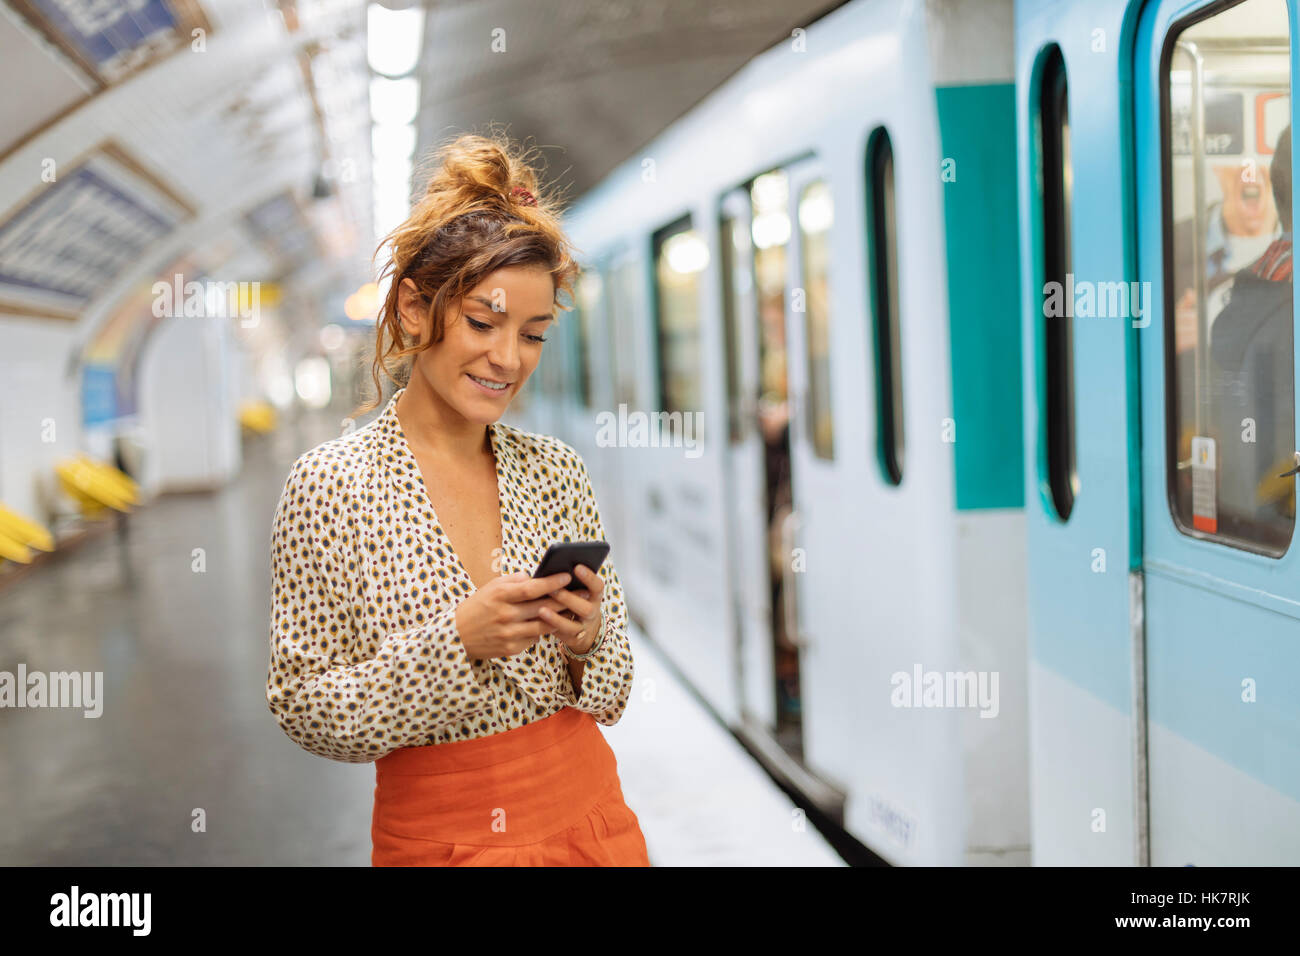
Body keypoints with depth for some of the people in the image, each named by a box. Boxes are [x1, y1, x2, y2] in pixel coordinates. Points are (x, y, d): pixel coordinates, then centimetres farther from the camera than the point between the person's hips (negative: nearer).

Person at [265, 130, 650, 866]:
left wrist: (586, 640, -15)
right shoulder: (331, 484, -10)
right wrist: (456, 640, -22)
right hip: (437, 838, -3)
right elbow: (304, 712, -11)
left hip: (591, 827, 3)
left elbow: (612, 697, 6)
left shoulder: (557, 471, 0)